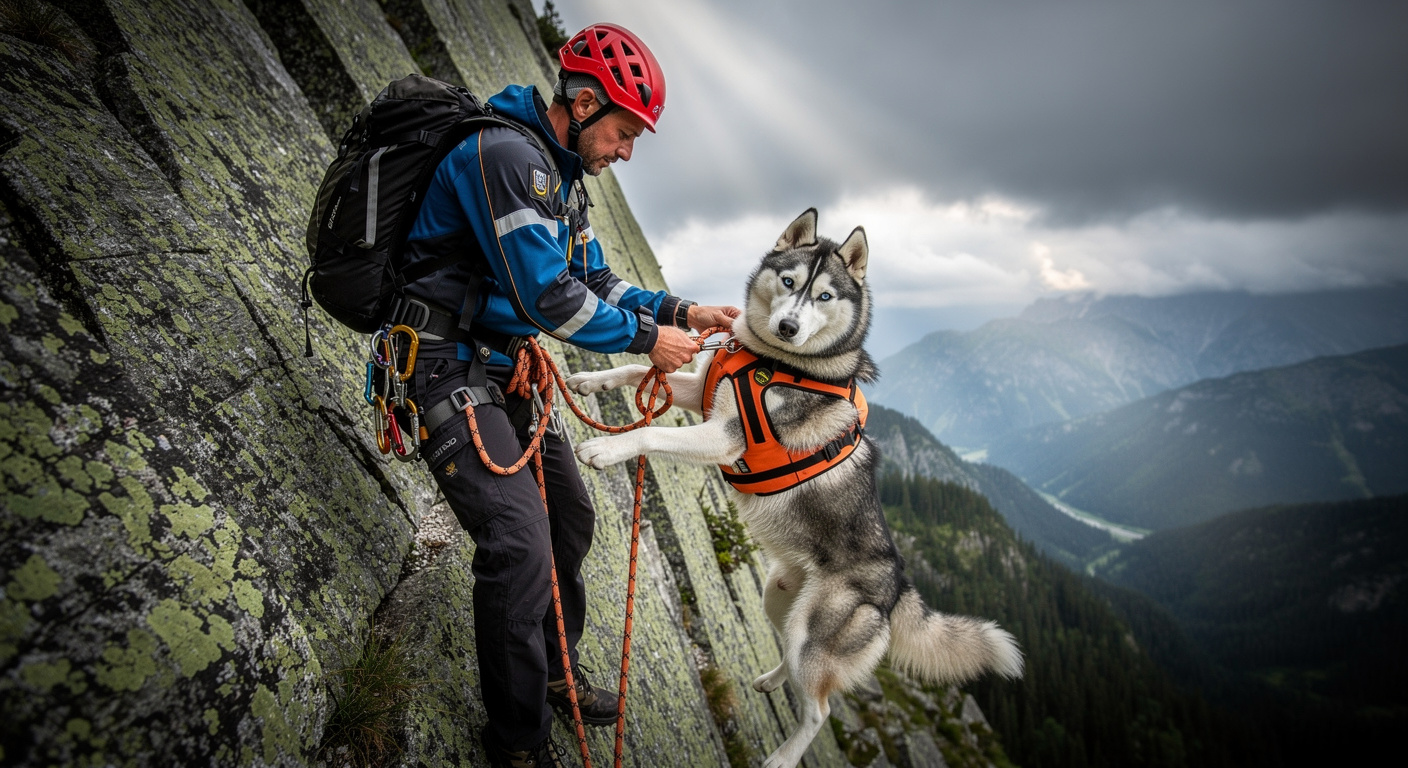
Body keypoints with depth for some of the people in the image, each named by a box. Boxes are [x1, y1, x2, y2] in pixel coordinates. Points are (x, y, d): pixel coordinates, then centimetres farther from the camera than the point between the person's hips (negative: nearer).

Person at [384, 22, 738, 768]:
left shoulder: (562, 176, 13)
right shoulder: (506, 154, -21)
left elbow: (595, 280, 16)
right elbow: (546, 296, -25)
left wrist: (679, 310, 2)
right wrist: (646, 338, -15)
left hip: (503, 369, 10)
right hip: (451, 367, -10)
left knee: (570, 516, 16)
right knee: (521, 544, -18)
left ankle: (552, 673, 35)